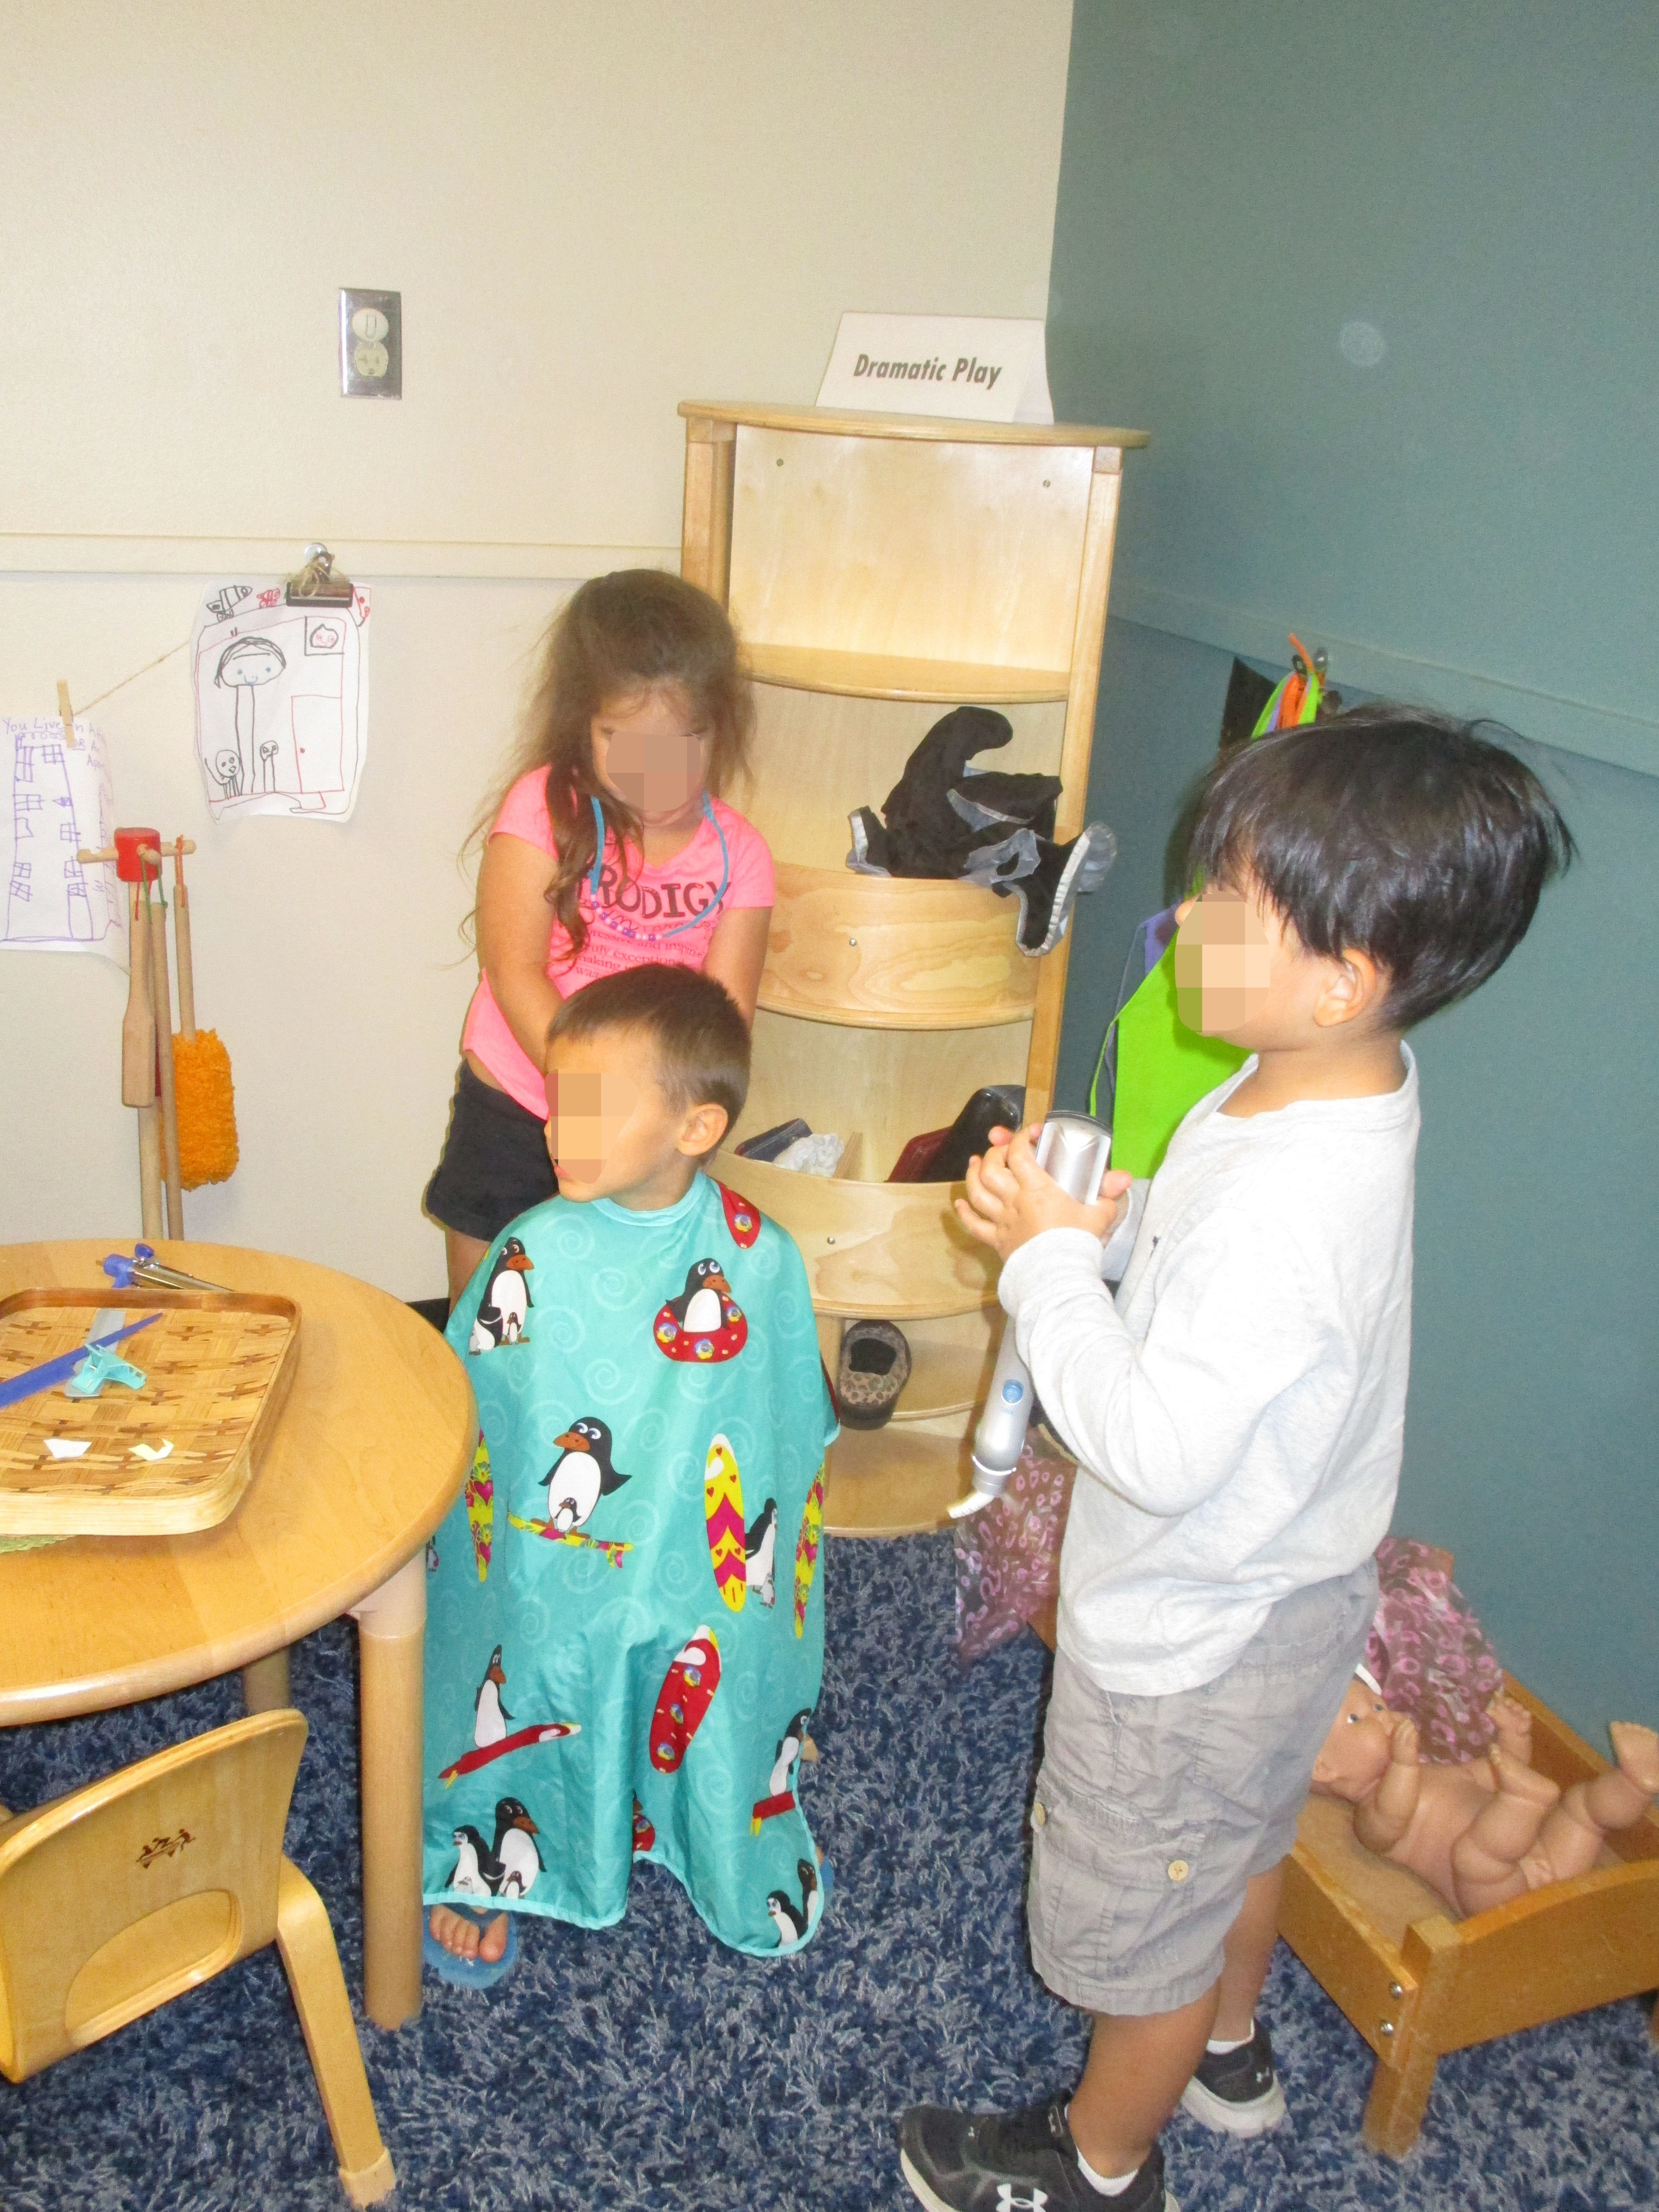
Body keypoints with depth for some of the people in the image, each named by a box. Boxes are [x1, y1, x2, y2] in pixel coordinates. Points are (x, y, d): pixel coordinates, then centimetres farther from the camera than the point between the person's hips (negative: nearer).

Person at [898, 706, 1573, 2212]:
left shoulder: (1286, 1204, -39)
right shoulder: (1339, 1083, -9)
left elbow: (1156, 1447, -35)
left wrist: (1047, 1261, -26)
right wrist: (1105, 1218, -11)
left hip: (1195, 1635, -9)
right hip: (1283, 1589, 9)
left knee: (1141, 1911, 17)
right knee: (1243, 1839, 33)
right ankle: (1230, 2053, 60)